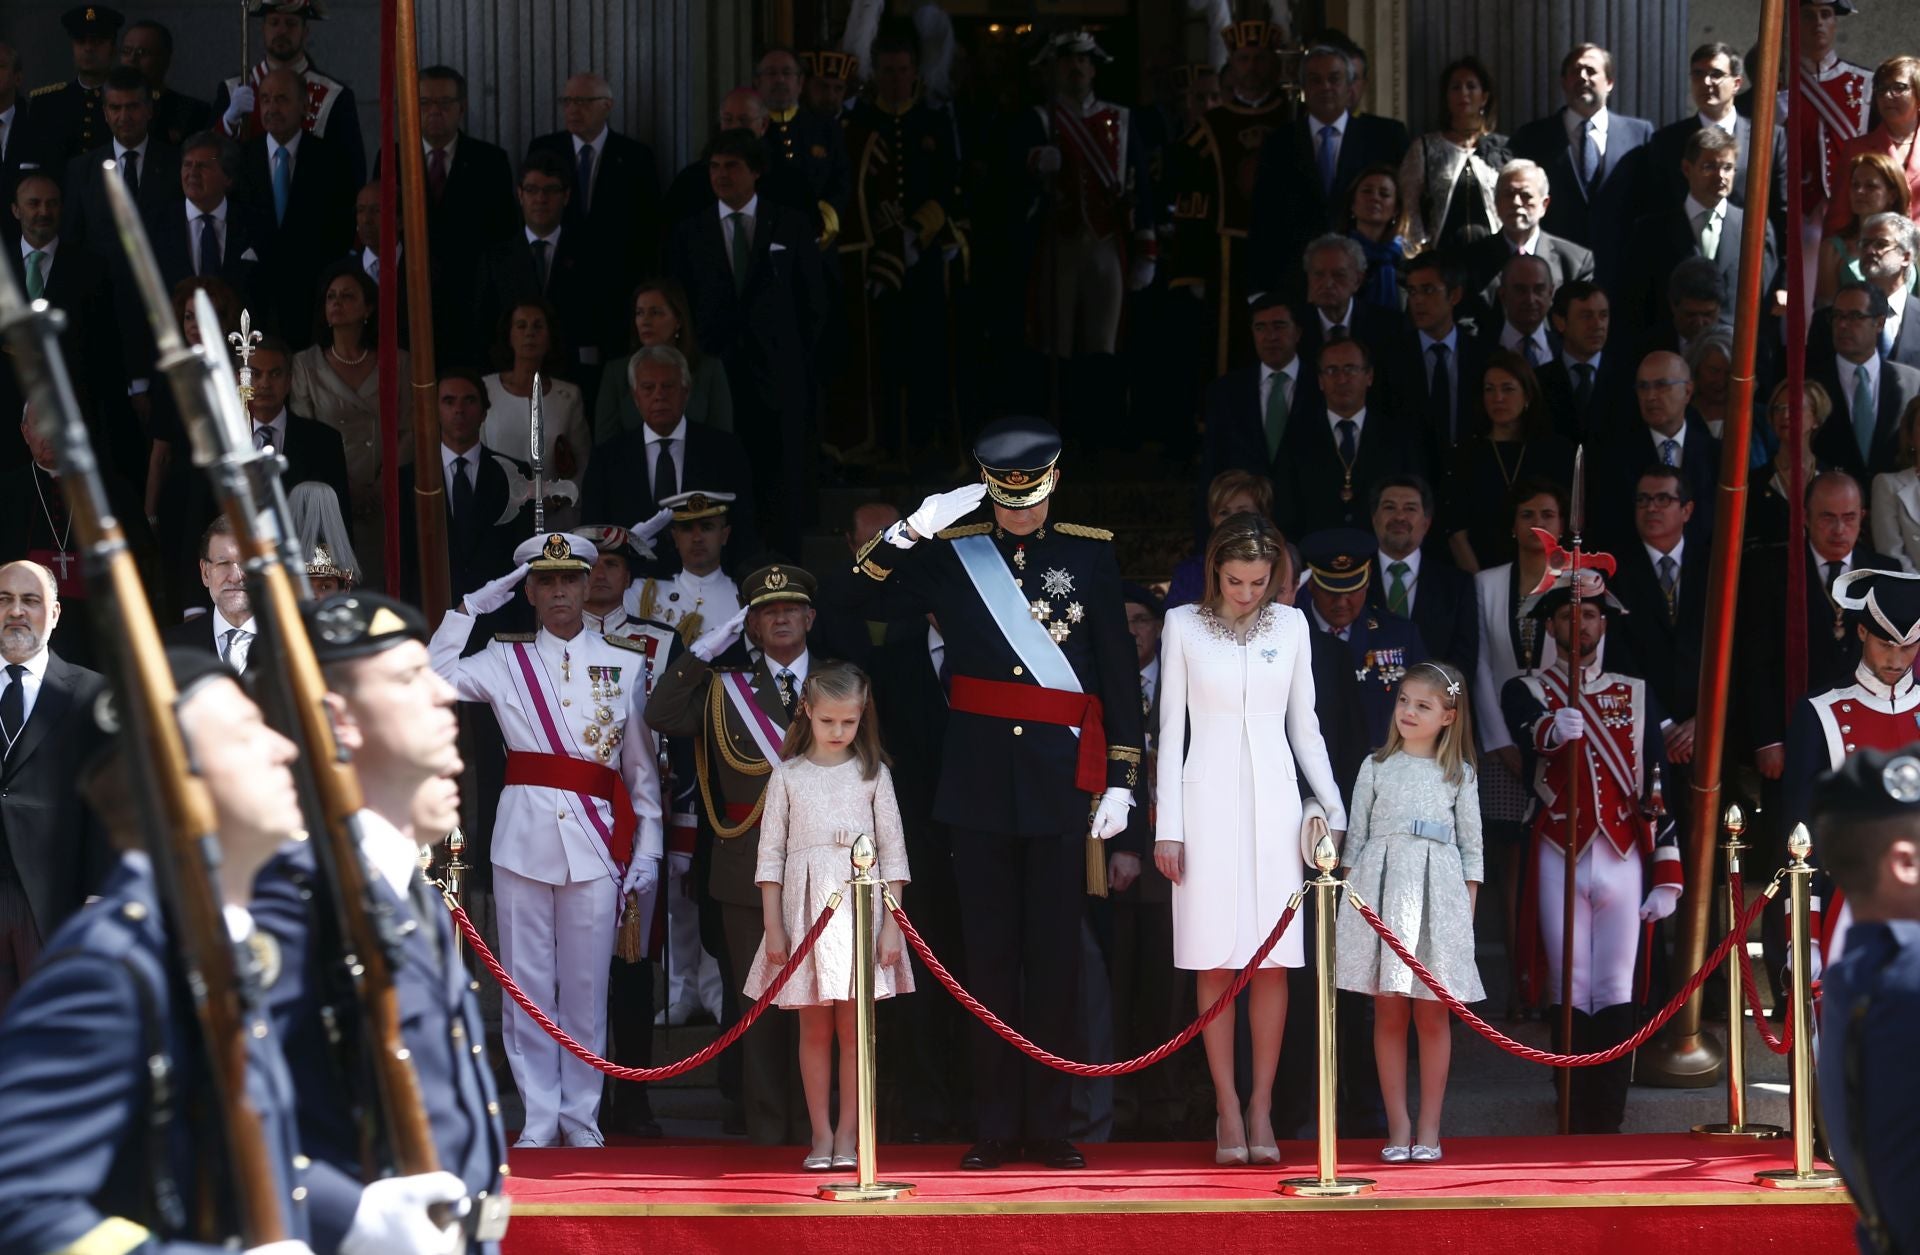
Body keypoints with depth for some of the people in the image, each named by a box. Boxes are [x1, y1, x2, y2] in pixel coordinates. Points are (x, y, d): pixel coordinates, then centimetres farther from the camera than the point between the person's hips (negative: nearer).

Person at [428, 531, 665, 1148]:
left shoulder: (624, 663, 8)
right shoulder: (505, 661, 8)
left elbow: (642, 766, 9)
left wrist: (647, 853, 4)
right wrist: (469, 609, -5)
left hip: (596, 840, 0)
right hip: (524, 835, 0)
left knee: (586, 985, 1)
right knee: (528, 984, 2)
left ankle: (582, 1117, 8)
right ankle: (539, 1119, 7)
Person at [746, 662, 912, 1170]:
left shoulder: (873, 774, 6)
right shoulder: (788, 775, 6)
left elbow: (892, 852, 5)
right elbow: (771, 853, 5)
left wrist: (891, 927, -2)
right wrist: (773, 927, -1)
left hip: (860, 906, 0)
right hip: (805, 910, 0)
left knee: (853, 1028, -1)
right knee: (815, 1029, 3)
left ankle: (847, 1135, 4)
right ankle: (820, 1135, 8)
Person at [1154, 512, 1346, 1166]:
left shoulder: (1289, 625, 8)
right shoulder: (1183, 626, 3)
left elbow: (1304, 725, 12)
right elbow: (1171, 727, 4)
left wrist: (1333, 805, 3)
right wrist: (1167, 827, -1)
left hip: (1272, 799, 2)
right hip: (1208, 798, -1)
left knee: (1273, 962, -2)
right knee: (1215, 962, -3)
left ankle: (1261, 1108, 4)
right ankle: (1228, 1110, 1)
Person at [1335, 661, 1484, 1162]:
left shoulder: (1459, 775, 9)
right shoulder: (1376, 768, 10)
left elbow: (1471, 847, 9)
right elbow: (1354, 837, 10)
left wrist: (1468, 909, 2)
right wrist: (1349, 900, 3)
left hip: (1436, 893, -1)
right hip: (1380, 887, 1)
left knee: (1433, 1015, 0)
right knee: (1388, 1011, 0)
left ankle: (1429, 1129, 4)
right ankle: (1398, 1128, 3)